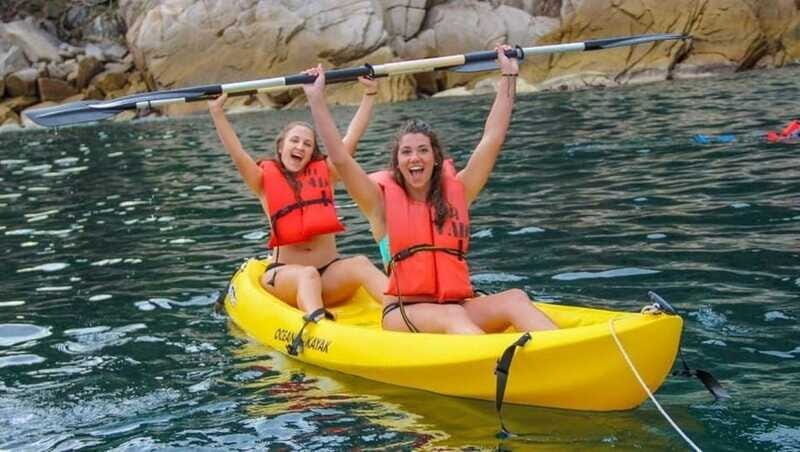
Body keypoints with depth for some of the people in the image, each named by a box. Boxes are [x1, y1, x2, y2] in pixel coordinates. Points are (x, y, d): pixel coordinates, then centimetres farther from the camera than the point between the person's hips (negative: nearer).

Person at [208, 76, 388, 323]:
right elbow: (237, 155, -8)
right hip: (284, 274, -2)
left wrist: (370, 94, 7)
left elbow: (351, 138, 9)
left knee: (360, 264, -29)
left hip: (330, 271, 2)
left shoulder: (325, 173, 13)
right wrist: (217, 112, -18)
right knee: (307, 275, -36)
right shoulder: (266, 180, 6)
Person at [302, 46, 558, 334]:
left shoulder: (456, 192, 13)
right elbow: (340, 158, -5)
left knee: (515, 299, -25)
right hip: (403, 312, -3)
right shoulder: (383, 201, 6)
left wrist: (508, 77, 12)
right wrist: (316, 99, -9)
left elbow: (492, 139, 11)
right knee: (453, 317, -36)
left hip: (458, 306, 3)